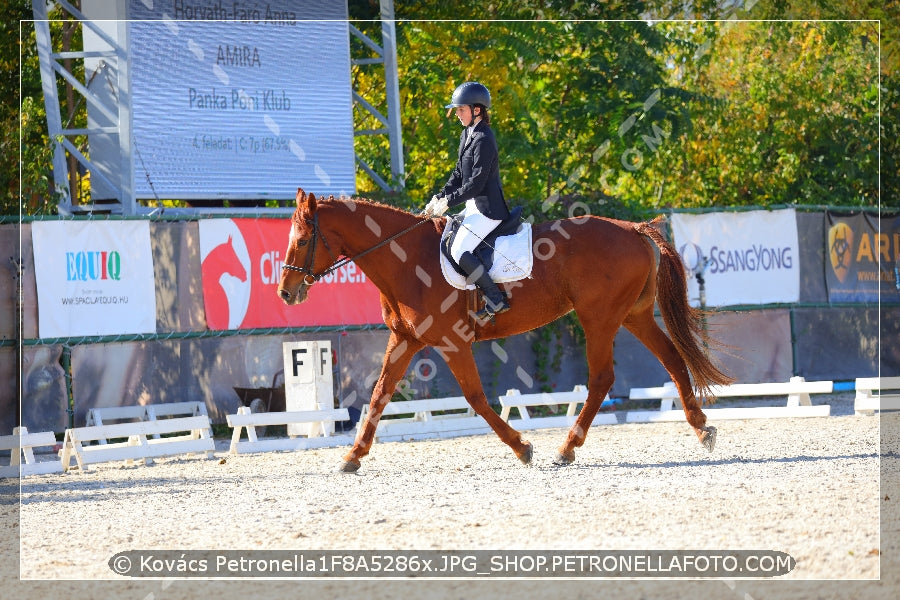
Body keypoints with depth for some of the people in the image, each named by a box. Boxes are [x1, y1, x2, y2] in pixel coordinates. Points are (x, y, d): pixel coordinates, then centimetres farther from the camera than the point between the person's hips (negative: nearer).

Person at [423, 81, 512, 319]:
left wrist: (448, 202, -19)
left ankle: (496, 300, -14)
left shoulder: (483, 140, -19)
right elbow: (459, 174, 17)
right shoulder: (467, 135, 12)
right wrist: (439, 197, 6)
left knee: (460, 251, -20)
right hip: (475, 205, 11)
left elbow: (476, 182, -22)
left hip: (487, 208, -11)